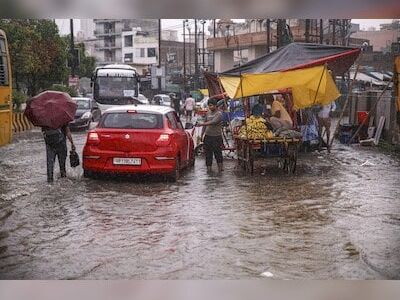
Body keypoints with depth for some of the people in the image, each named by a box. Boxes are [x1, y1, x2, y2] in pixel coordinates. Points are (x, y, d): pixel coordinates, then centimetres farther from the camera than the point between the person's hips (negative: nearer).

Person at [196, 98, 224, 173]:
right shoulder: (208, 113, 11)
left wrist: (201, 124, -31)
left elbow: (212, 122, -25)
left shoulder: (219, 114, -11)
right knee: (208, 153, 6)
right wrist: (202, 134, 13)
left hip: (216, 136, -6)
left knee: (217, 152, -1)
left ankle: (220, 167, 13)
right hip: (208, 136, 6)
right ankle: (209, 167, 14)